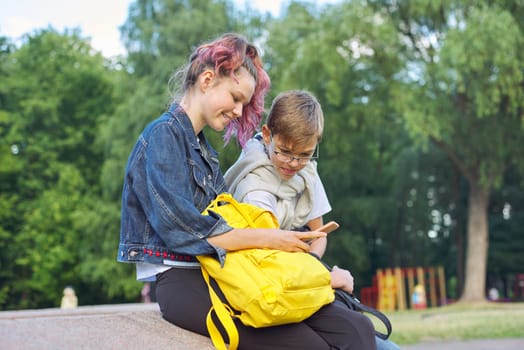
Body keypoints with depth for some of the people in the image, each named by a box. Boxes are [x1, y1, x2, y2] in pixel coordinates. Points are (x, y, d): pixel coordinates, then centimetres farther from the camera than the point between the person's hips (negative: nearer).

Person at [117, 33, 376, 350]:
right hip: (182, 281, -8)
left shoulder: (204, 149, 24)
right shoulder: (163, 135, -3)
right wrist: (268, 238, -15)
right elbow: (181, 228, -16)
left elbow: (228, 220, 16)